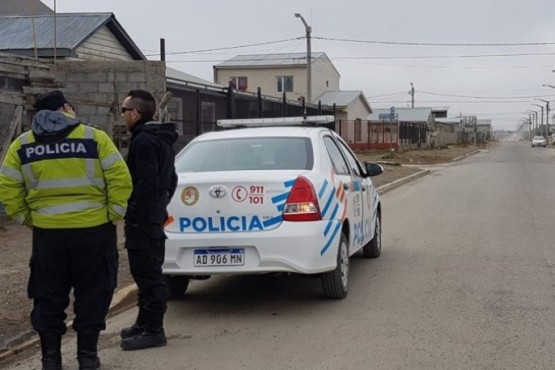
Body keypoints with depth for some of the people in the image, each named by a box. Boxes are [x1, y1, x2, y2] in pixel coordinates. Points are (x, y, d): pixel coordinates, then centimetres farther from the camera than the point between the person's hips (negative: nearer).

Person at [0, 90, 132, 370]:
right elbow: (121, 181, -7)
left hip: (47, 232, 2)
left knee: (48, 296, 14)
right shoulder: (94, 138, -2)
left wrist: (28, 220, 12)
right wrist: (112, 216, 2)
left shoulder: (22, 144, 7)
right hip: (93, 230, -2)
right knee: (91, 294, 10)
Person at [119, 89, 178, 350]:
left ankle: (152, 330, -2)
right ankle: (145, 323, 26)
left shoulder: (143, 141, -17)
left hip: (142, 219, -11)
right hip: (155, 215, 11)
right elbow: (171, 179, 22)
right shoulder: (160, 138, 16)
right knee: (148, 272, 17)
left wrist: (133, 214, -18)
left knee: (147, 274, -6)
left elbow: (146, 183, -24)